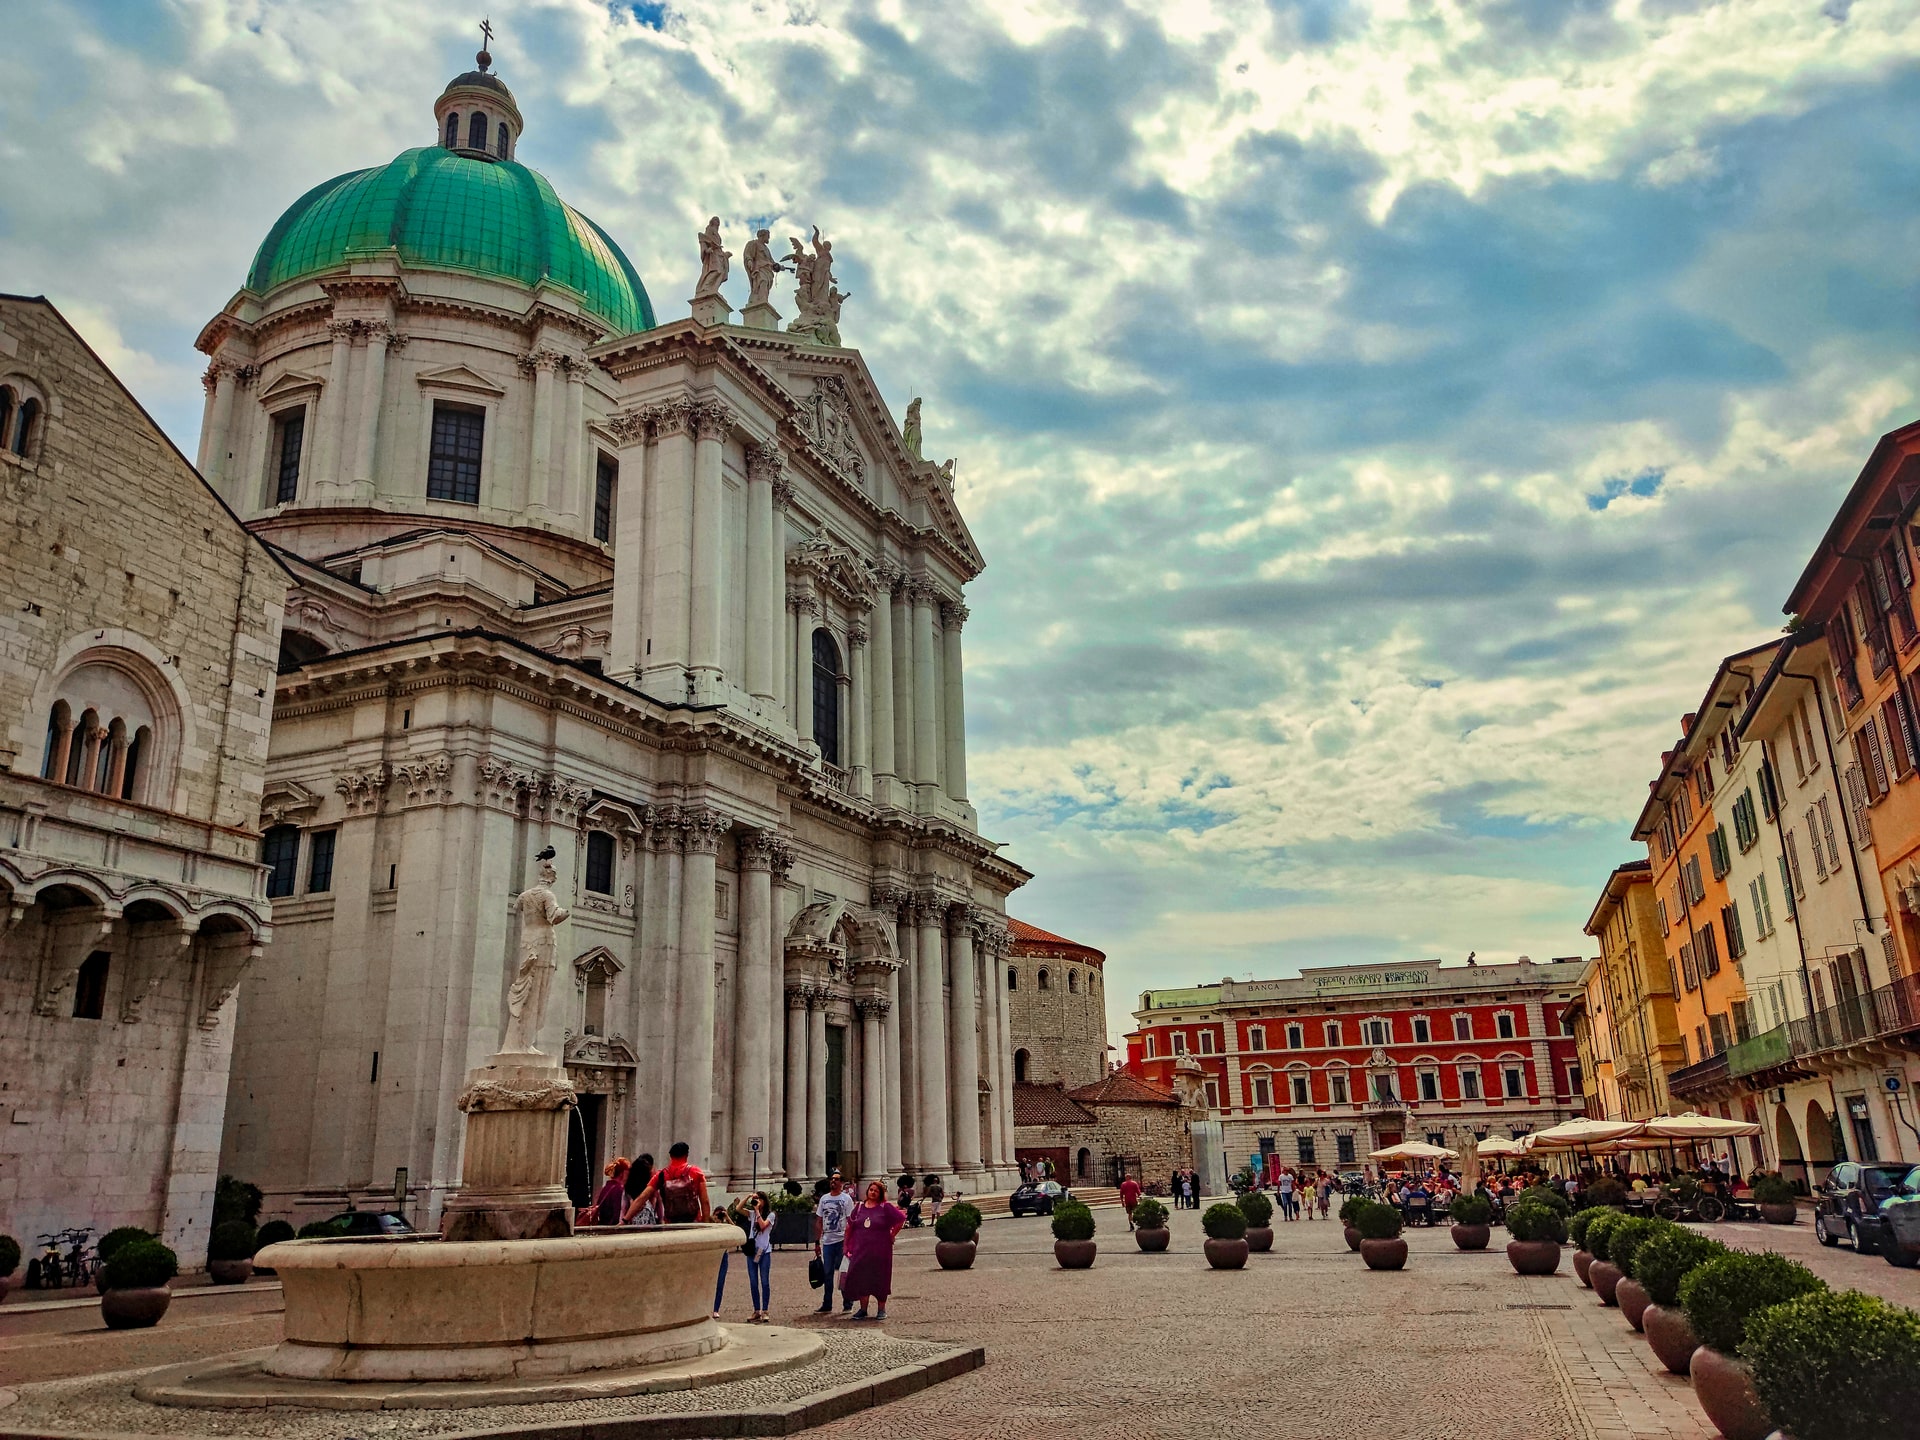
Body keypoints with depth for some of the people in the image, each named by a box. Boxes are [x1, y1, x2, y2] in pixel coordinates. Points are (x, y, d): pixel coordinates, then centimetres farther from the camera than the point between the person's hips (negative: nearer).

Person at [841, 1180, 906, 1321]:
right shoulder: (859, 1207, 6)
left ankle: (882, 1310, 15)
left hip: (880, 1250, -3)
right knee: (861, 1279, 5)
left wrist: (891, 1236, -1)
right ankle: (863, 1309, 16)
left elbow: (901, 1219, -2)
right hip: (860, 1250, 3)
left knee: (880, 1280, 4)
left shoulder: (885, 1208, -4)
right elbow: (850, 1227, 12)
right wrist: (847, 1245, 10)